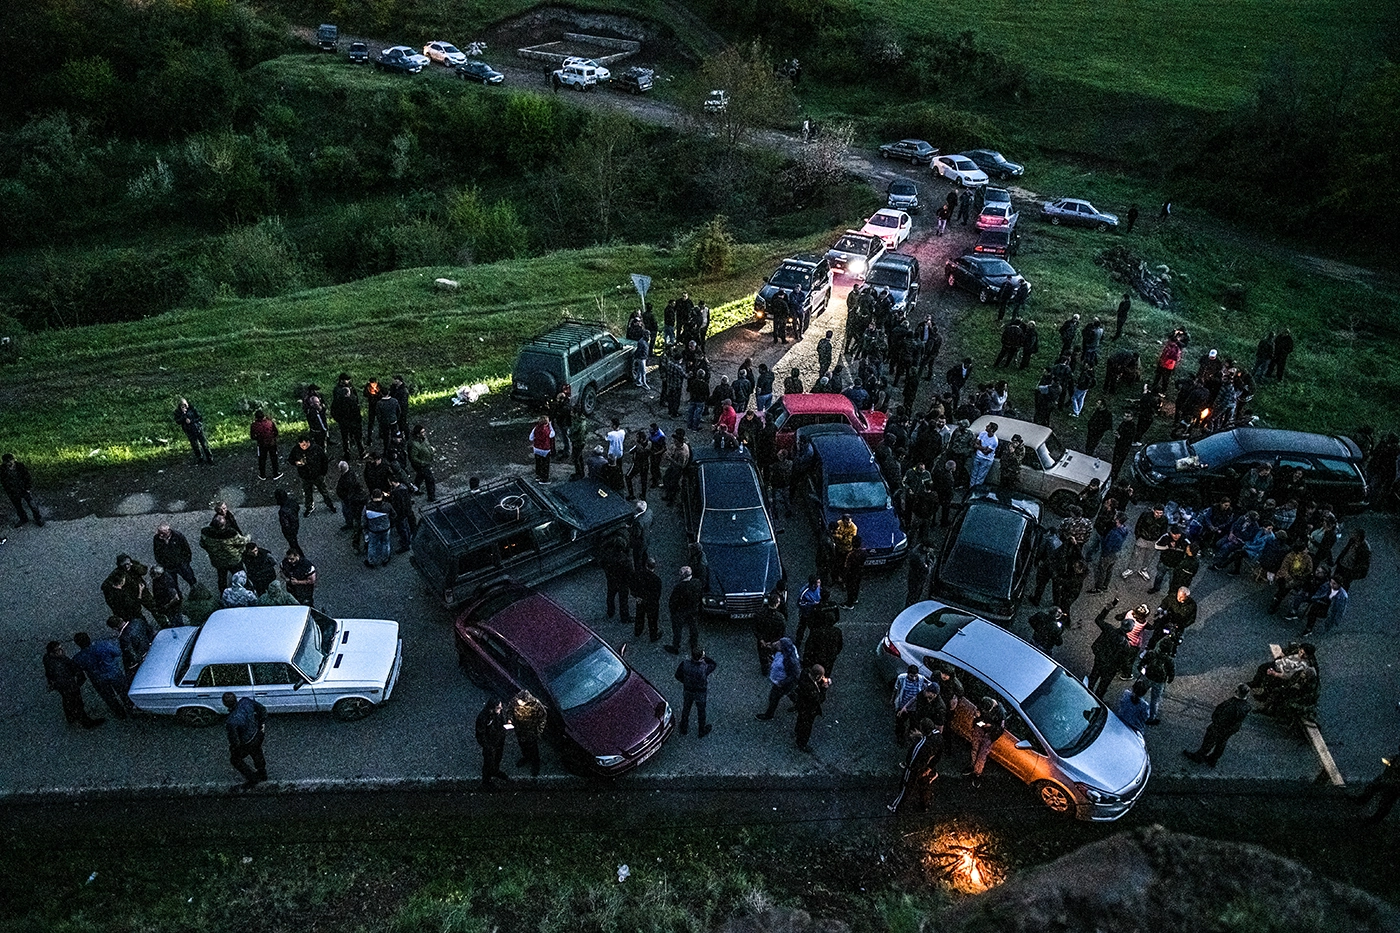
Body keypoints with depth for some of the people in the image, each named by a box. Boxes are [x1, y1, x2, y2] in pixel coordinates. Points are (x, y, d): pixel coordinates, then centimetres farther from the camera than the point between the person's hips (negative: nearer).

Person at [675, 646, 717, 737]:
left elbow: (678, 676, -11)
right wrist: (704, 658, -23)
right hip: (700, 694, -2)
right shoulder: (705, 668, -37)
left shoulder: (684, 665, -30)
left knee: (685, 709, 28)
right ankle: (701, 731, 47)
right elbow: (713, 664, -13)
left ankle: (683, 729, 51)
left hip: (687, 691, 2)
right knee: (701, 712, 24)